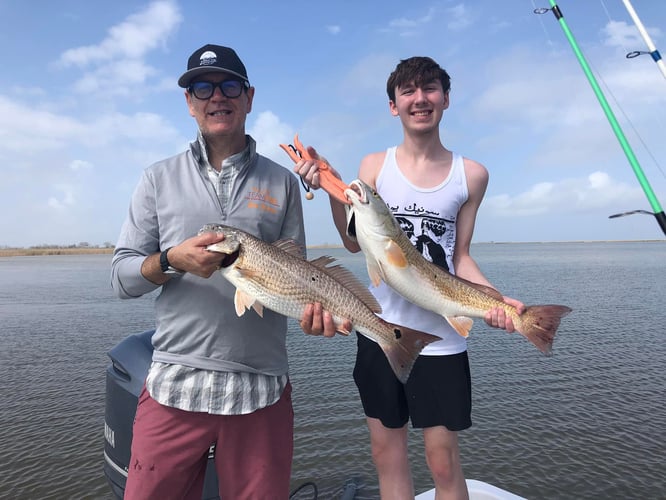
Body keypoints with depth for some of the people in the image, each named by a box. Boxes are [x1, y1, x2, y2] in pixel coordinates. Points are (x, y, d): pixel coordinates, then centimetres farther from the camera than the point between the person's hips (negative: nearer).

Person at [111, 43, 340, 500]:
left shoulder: (282, 182, 7)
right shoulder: (160, 178, 7)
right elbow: (122, 277, 5)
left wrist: (312, 303, -15)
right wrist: (172, 261, -15)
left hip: (263, 389, 0)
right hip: (174, 386, 1)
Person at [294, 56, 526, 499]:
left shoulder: (472, 174, 1)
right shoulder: (375, 166, 2)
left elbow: (461, 257, 4)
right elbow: (356, 242, -5)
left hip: (441, 336, -1)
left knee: (444, 459, 7)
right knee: (387, 453, 15)